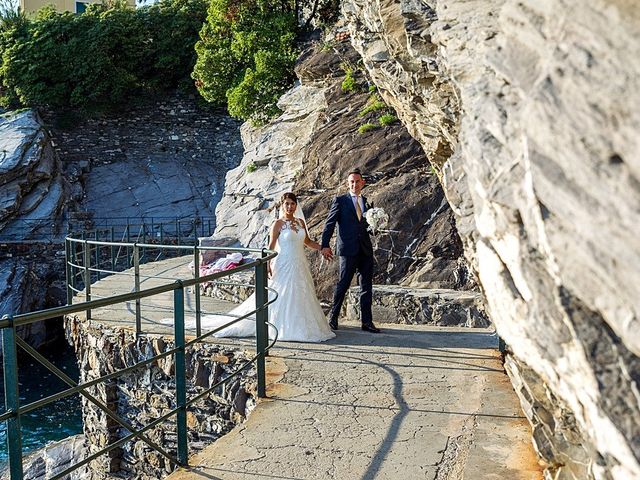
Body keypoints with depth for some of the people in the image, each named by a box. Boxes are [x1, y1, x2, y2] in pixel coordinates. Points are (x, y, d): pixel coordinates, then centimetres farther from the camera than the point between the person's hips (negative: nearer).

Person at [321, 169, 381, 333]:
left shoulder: (367, 202, 16)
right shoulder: (340, 201, 2)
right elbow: (329, 224, -3)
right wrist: (325, 245, -13)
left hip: (366, 250, 4)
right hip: (348, 250, -4)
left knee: (367, 287, 6)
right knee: (342, 284, 1)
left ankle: (367, 322, 12)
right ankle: (333, 317, 18)